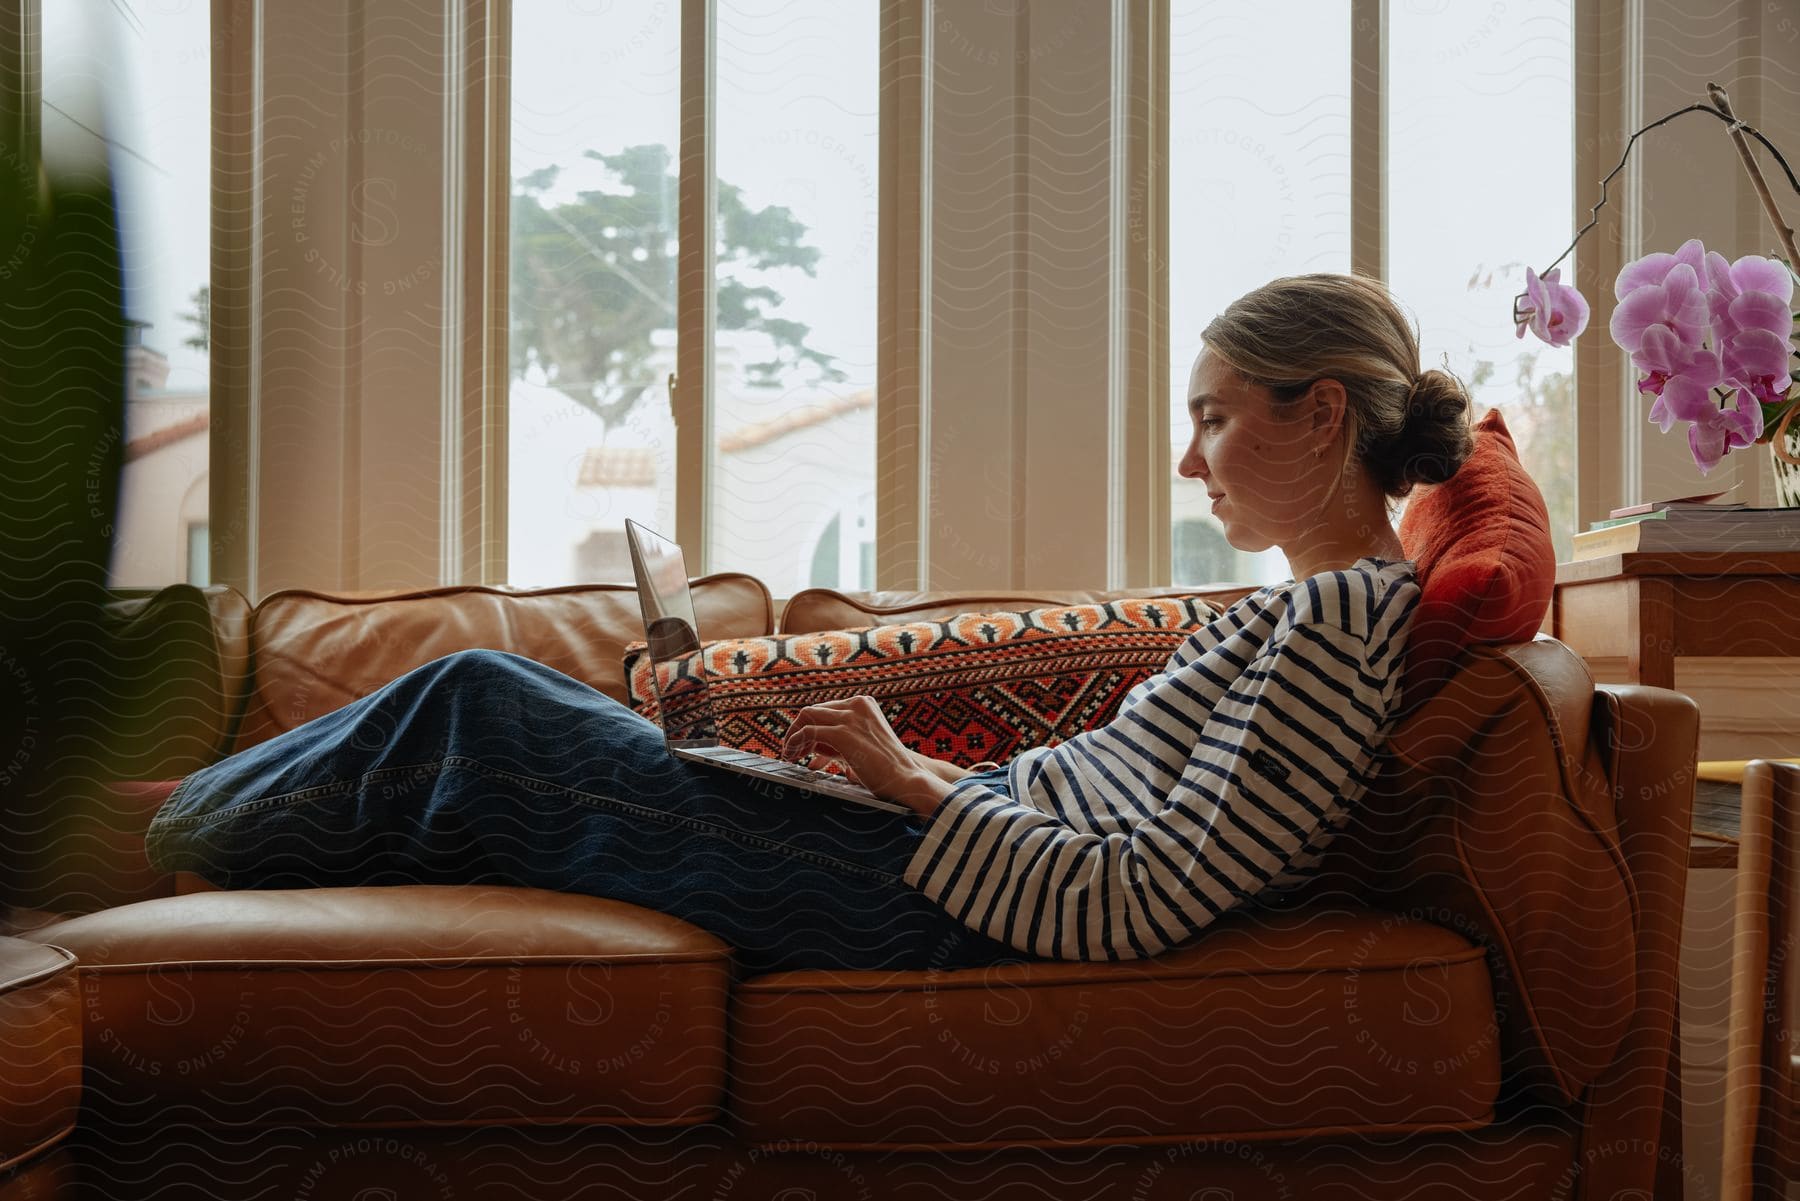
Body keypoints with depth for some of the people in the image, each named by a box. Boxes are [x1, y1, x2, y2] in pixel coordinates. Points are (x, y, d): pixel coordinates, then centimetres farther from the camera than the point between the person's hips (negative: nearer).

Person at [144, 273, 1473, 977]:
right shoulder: (1317, 601, 14)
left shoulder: (1338, 614, -17)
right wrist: (930, 771, 6)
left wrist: (915, 785, -15)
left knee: (474, 709, 1)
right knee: (502, 690, 14)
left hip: (928, 914, -9)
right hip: (967, 850, 9)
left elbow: (1138, 904, -24)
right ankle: (213, 809, 34)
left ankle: (168, 838, 25)